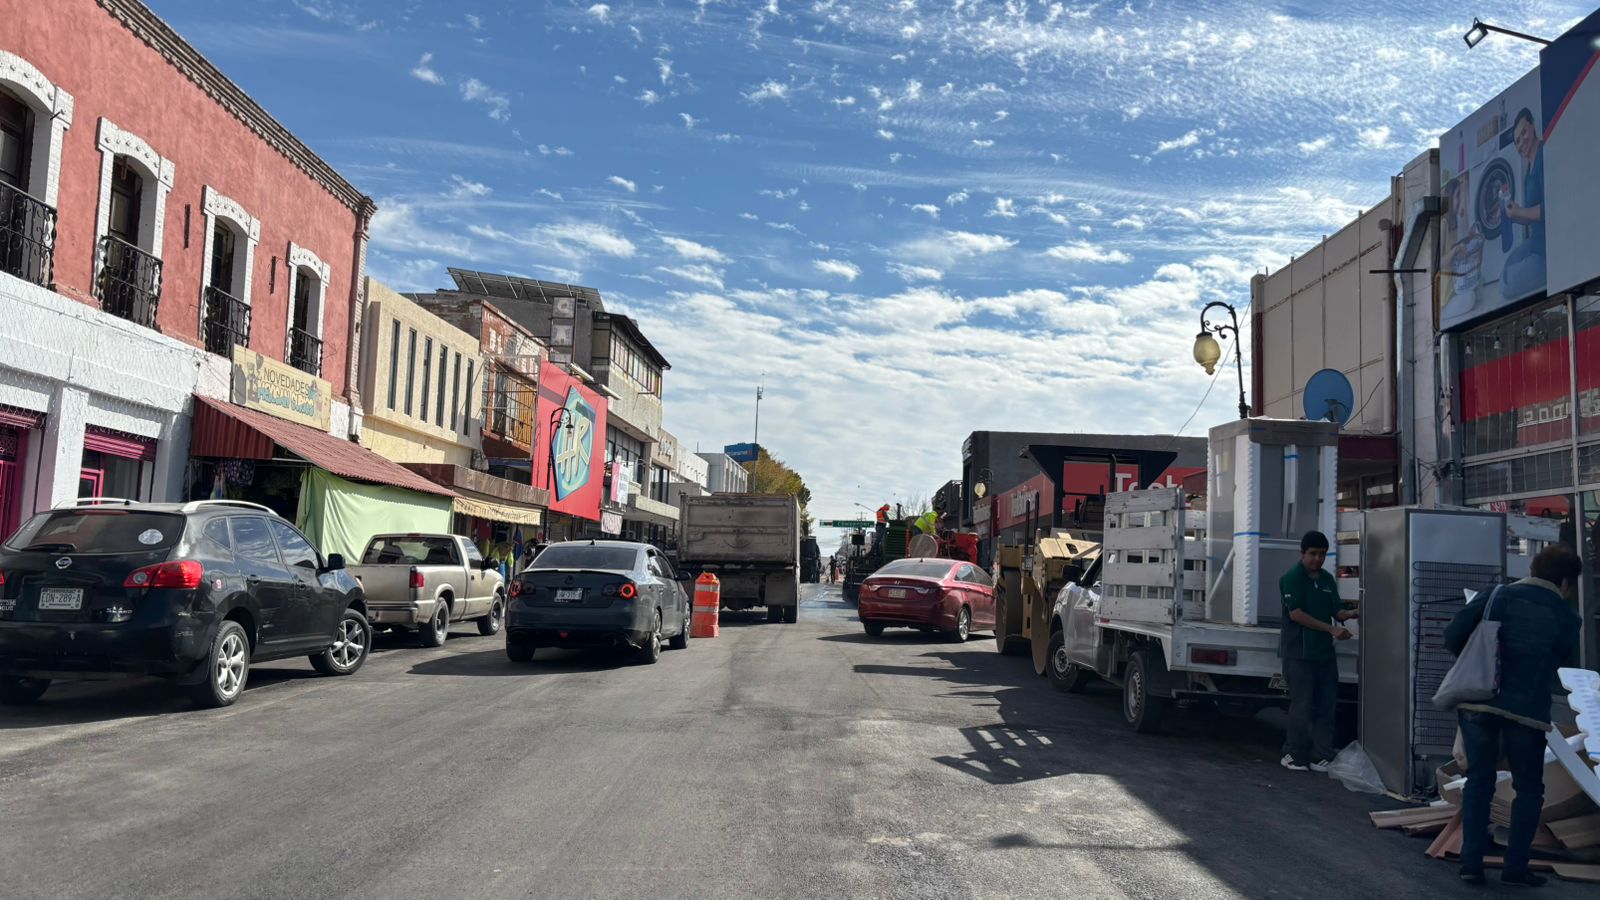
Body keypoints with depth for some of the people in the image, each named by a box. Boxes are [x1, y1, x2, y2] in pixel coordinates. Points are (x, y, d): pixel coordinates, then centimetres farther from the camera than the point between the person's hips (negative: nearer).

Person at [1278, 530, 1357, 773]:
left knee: (1326, 706, 6)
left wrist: (1350, 614, -9)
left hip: (1325, 651, 7)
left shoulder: (1327, 579, 14)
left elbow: (1337, 611, 15)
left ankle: (1321, 757, 13)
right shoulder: (1291, 578, -8)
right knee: (1302, 705, -4)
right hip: (1299, 652, -7)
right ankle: (1294, 755, 8)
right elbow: (1296, 614, -16)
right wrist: (1331, 629, -19)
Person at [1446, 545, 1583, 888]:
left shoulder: (1498, 596, 3)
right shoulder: (1568, 620, 3)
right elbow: (1555, 663, 10)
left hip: (1477, 702, 2)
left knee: (1478, 782, 13)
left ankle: (1471, 863, 10)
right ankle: (1515, 866, 14)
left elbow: (1453, 636, -3)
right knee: (1529, 789, 16)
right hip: (1527, 710, -1)